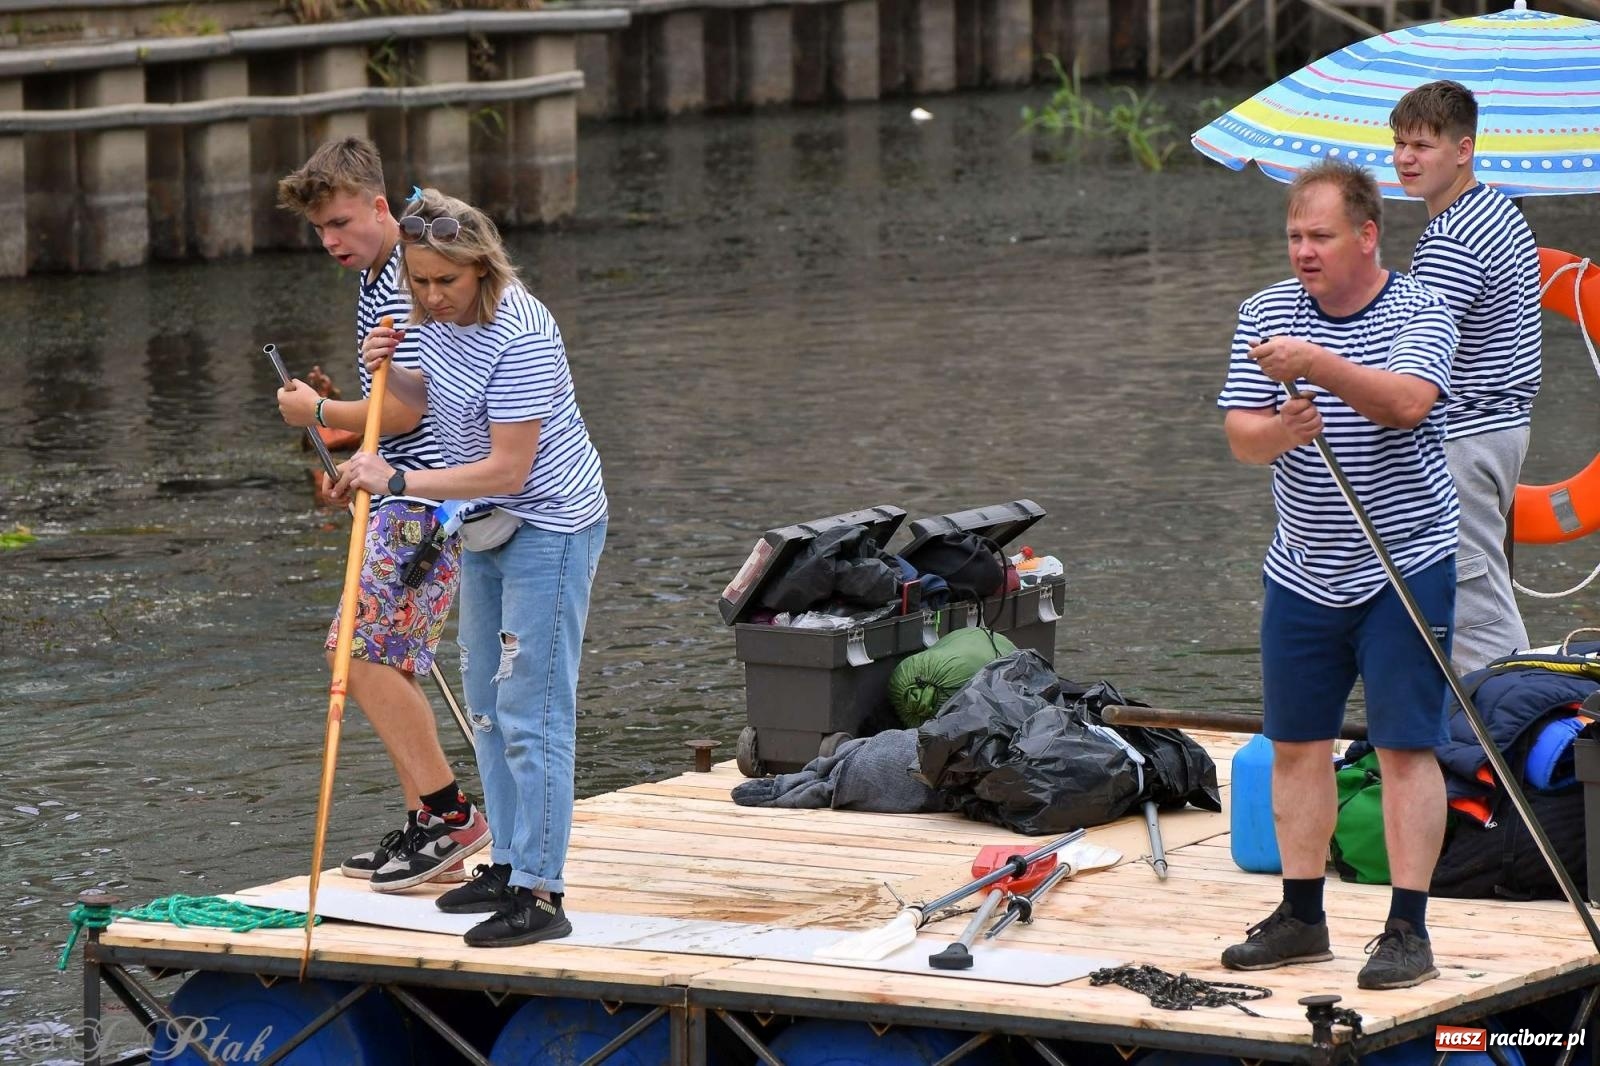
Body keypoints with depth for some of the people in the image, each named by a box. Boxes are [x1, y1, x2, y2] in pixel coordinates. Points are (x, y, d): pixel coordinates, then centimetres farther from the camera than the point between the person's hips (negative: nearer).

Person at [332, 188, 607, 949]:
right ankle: (508, 865, 25)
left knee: (531, 711, -12)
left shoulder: (519, 337, -28)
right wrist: (390, 373, -3)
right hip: (489, 524, 10)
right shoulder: (437, 316, -1)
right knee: (487, 705, 15)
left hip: (550, 527, -10)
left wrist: (399, 482, -27)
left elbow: (508, 468, -28)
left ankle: (540, 893, -12)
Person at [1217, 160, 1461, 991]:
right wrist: (1281, 429, -27)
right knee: (1295, 744, 9)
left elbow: (1407, 401, -28)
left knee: (1406, 747, -6)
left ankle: (1408, 929, -4)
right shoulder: (1266, 313, 3)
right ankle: (1301, 916, 20)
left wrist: (1319, 365, -41)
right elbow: (1239, 434, -4)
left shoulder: (1419, 312, -8)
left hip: (1406, 569, -4)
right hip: (1303, 572, 5)